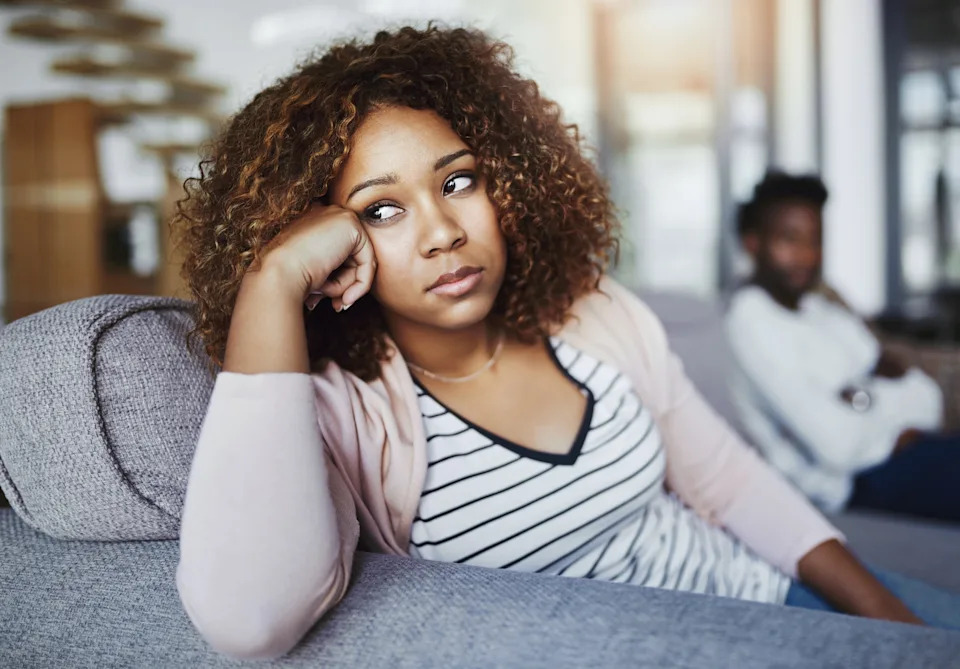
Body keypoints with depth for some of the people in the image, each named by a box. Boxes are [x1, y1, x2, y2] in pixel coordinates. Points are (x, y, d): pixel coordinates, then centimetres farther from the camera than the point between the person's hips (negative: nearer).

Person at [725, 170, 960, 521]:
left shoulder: (824, 305, 13)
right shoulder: (752, 319, -13)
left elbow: (924, 394, 8)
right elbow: (839, 446, -19)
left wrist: (862, 398, -11)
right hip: (860, 478, -8)